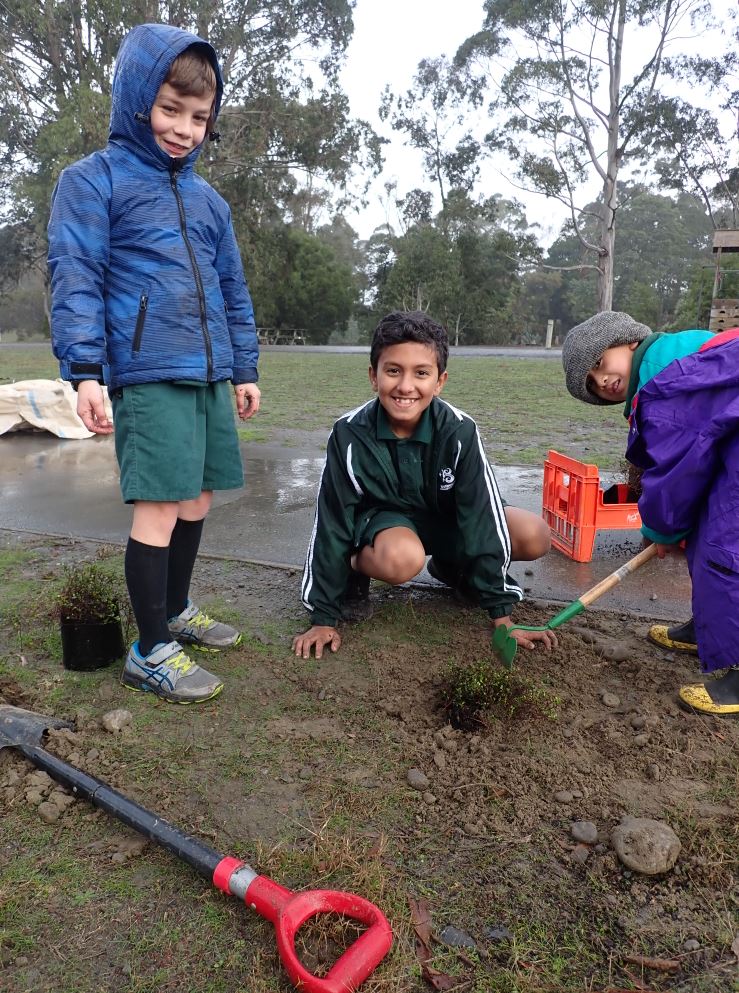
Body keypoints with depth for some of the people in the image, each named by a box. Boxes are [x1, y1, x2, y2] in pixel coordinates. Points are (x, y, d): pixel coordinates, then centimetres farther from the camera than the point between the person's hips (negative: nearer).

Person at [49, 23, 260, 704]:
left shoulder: (208, 200, 20)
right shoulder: (93, 181, 2)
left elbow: (233, 291, 23)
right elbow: (76, 280, -6)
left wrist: (244, 369, 19)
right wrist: (86, 371, -17)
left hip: (209, 375, 7)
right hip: (149, 375, -6)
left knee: (196, 502, 12)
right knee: (159, 509, -8)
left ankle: (176, 611, 32)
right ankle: (151, 651, 6)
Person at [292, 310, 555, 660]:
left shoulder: (459, 431, -25)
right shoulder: (349, 434, -25)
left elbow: (483, 516, -20)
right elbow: (331, 525, -19)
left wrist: (500, 613, -18)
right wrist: (324, 616, -15)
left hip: (446, 516, 3)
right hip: (382, 516, -2)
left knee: (534, 537, -18)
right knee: (402, 559, -38)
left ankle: (450, 566, 9)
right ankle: (352, 567, -2)